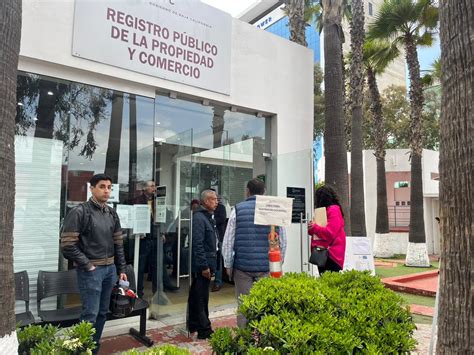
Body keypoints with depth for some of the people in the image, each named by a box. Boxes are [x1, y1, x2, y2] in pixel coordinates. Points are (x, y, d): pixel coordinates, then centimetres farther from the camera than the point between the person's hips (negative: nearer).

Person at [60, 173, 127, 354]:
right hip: (90, 270, -6)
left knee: (102, 313, 14)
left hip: (110, 269, 6)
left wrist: (121, 270, 12)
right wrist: (87, 266, -13)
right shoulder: (79, 212, -10)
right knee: (90, 314, -3)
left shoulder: (112, 213, 9)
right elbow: (67, 245, -14)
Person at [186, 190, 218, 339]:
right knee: (201, 297, 0)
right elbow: (198, 244, -21)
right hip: (202, 265, -10)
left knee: (196, 296, 18)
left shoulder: (208, 217, 14)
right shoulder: (199, 218, -16)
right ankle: (204, 330, 9)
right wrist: (204, 266, -21)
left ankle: (193, 324, 30)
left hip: (206, 263, 10)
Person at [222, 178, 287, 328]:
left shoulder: (238, 209, -1)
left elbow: (228, 241, -2)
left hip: (242, 266, 0)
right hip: (268, 267, 1)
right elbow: (283, 242, 5)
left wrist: (228, 265, 7)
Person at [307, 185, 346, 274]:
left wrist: (314, 227, -12)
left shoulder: (333, 210, -11)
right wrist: (311, 229, 2)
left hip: (331, 254, -9)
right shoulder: (326, 210, 18)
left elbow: (330, 233, -20)